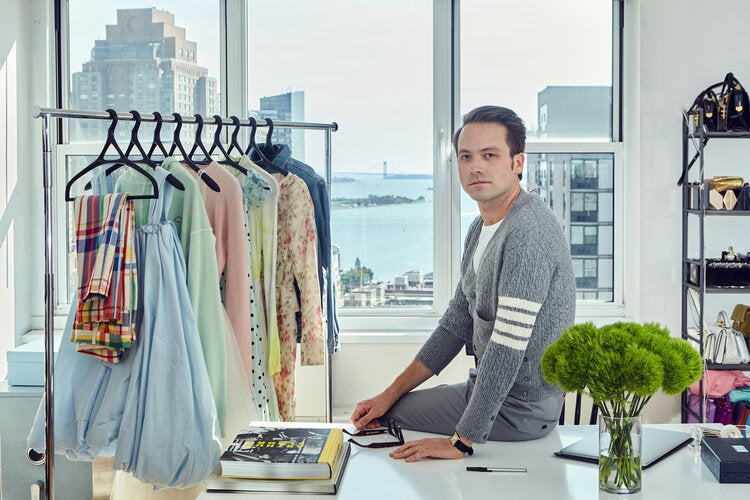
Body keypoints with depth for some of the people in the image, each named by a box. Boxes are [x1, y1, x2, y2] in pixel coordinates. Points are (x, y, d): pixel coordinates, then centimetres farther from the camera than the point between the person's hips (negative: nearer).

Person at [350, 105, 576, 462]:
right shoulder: (482, 228, 7)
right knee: (380, 409, 19)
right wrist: (391, 393, 9)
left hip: (519, 407, -9)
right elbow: (456, 323, 13)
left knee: (386, 420, -3)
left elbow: (507, 346, -29)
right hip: (493, 388, 9)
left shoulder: (527, 233, -25)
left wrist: (462, 440, -27)